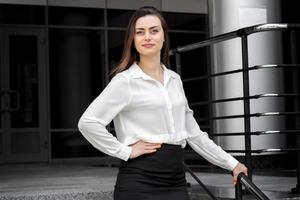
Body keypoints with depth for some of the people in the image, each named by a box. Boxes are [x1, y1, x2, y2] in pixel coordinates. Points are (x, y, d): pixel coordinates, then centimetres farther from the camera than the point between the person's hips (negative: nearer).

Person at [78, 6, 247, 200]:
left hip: (176, 180, 6)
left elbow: (193, 133, 19)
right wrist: (125, 151, -12)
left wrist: (231, 163, 18)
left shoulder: (174, 80, 14)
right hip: (139, 182, -5)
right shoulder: (125, 81, -5)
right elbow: (88, 122, -14)